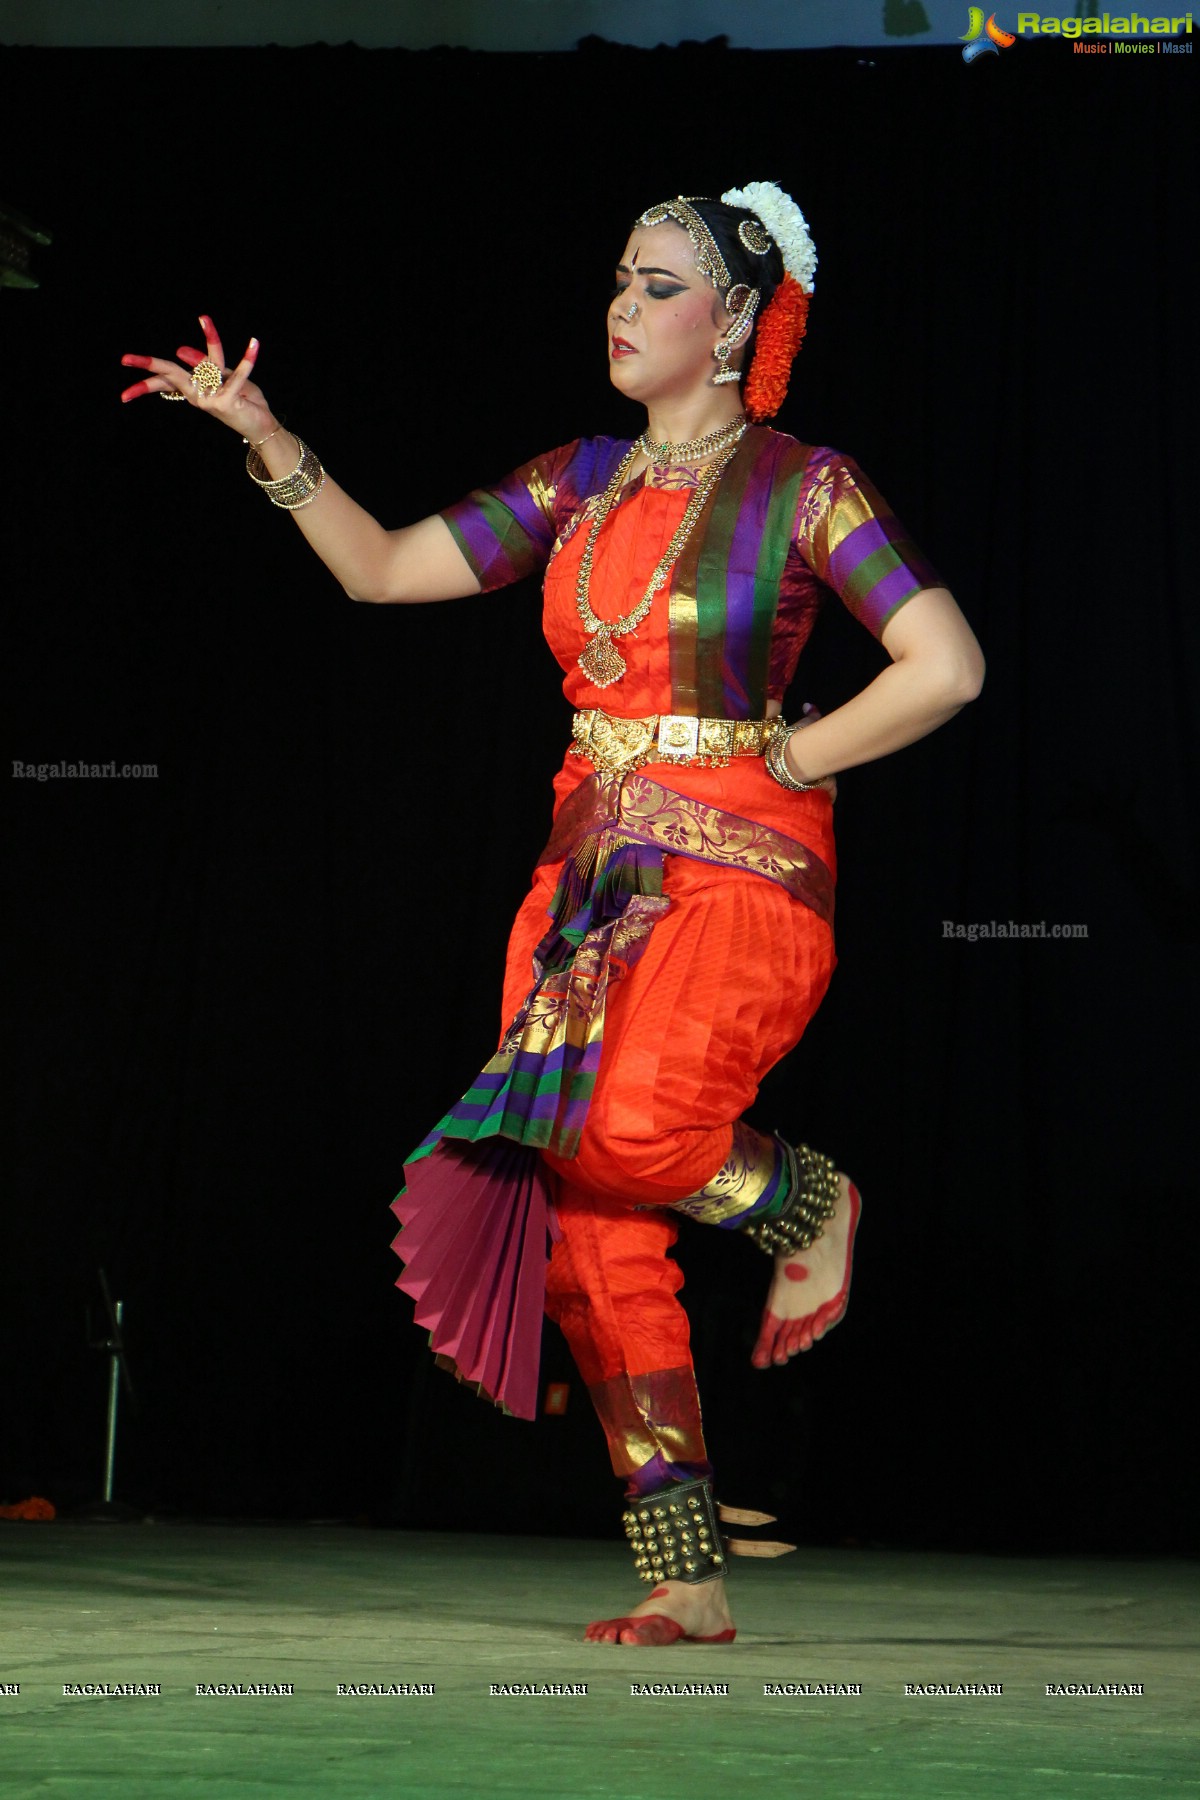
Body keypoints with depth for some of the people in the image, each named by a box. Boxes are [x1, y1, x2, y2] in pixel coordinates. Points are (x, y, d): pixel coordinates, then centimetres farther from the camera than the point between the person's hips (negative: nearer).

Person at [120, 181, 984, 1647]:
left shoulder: (800, 486, -4)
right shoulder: (579, 483, 13)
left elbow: (946, 665, -11)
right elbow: (384, 568, 15)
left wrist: (792, 758, -6)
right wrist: (265, 439, 7)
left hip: (739, 867, -6)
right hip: (589, 870, 6)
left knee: (628, 1133, -32)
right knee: (593, 1233, -3)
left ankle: (805, 1200, 3)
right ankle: (685, 1583, 3)